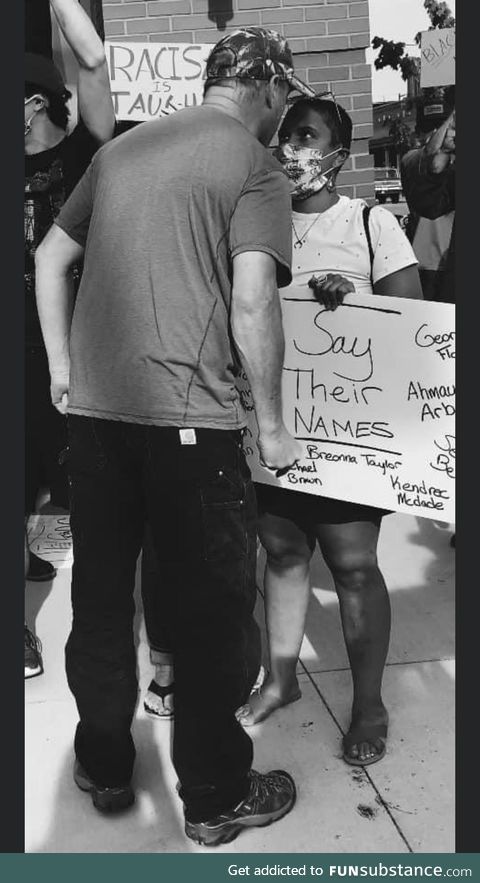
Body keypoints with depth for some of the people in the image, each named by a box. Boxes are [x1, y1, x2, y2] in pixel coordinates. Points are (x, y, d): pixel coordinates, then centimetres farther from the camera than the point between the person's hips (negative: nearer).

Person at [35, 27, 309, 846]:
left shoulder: (122, 148, 14)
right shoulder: (254, 167, -4)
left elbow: (48, 259, 16)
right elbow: (251, 304, -15)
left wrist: (62, 365, 20)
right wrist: (271, 422, -5)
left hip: (93, 409, 6)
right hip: (189, 417, -6)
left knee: (100, 594, 17)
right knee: (210, 608, 8)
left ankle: (104, 768, 33)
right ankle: (215, 797, 23)